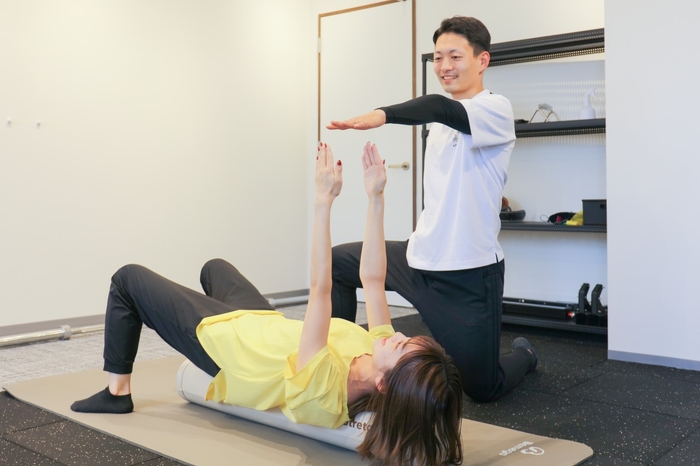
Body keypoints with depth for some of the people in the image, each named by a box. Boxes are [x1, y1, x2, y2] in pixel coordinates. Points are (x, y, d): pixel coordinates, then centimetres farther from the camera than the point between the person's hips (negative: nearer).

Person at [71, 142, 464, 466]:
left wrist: (324, 201, -50)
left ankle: (117, 393, 23)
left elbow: (320, 289, -49)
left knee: (128, 278, 9)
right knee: (215, 267, 33)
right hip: (264, 323, 7)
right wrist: (376, 198, -30)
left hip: (219, 334, -6)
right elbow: (373, 279, -23)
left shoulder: (321, 390, -44)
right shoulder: (375, 352, -27)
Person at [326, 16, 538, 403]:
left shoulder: (496, 109, -13)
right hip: (420, 258, 7)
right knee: (336, 263, 12)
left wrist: (382, 115, -49)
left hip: (470, 272, -7)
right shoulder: (442, 122, 12)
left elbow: (440, 108, -33)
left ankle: (522, 356, 37)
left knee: (483, 388, 2)